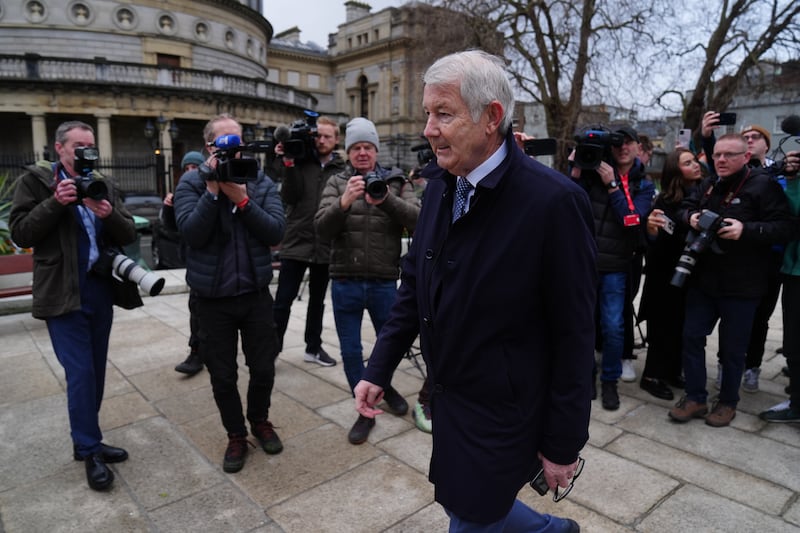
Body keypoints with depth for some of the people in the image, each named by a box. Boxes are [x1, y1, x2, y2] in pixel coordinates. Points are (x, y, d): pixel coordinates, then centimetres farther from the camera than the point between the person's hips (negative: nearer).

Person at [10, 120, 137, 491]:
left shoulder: (102, 184, 10)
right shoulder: (35, 180, -1)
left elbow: (129, 235, 4)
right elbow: (20, 233, -8)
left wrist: (110, 215, -15)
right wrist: (55, 203, -19)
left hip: (100, 291, 5)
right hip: (62, 294, -5)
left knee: (95, 371, 11)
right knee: (80, 374, -4)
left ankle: (86, 442, 27)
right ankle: (90, 452, 9)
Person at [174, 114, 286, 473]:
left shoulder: (262, 182, 1)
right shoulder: (191, 183, -3)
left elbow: (276, 232, -11)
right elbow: (191, 233, -17)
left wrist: (242, 199, -19)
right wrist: (213, 190, -20)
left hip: (256, 292, 1)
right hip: (212, 298, -1)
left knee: (263, 368, 12)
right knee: (222, 376, 11)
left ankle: (259, 420, 39)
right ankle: (235, 435, 32)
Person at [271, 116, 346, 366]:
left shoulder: (341, 169, 2)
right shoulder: (300, 162, 0)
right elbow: (289, 197, -10)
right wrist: (288, 164, -17)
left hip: (325, 247, 2)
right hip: (295, 243, -2)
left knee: (317, 300, 16)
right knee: (282, 301, 0)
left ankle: (313, 347, 30)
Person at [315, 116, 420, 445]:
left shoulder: (396, 182, 3)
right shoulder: (337, 183, 3)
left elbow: (417, 220, -11)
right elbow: (321, 228, -9)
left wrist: (386, 199, -26)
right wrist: (344, 202, -26)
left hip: (384, 282, 0)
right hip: (345, 282, 0)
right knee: (350, 351, 9)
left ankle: (384, 385, 48)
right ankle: (365, 410, 28)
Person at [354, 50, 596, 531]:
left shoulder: (554, 201, -23)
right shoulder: (442, 182, -2)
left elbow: (573, 336, -17)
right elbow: (416, 282, 4)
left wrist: (565, 444, -10)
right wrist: (379, 369, 3)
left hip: (501, 415, -7)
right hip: (447, 397, 7)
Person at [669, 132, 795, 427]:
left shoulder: (764, 185, -10)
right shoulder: (709, 184, 9)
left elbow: (785, 227, -14)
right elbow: (685, 207, 19)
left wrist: (747, 230, -28)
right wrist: (691, 216, -4)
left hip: (741, 286, -5)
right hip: (703, 279, 6)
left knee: (732, 347, 8)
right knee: (692, 337, 8)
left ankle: (728, 402, 27)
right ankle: (695, 398, 21)